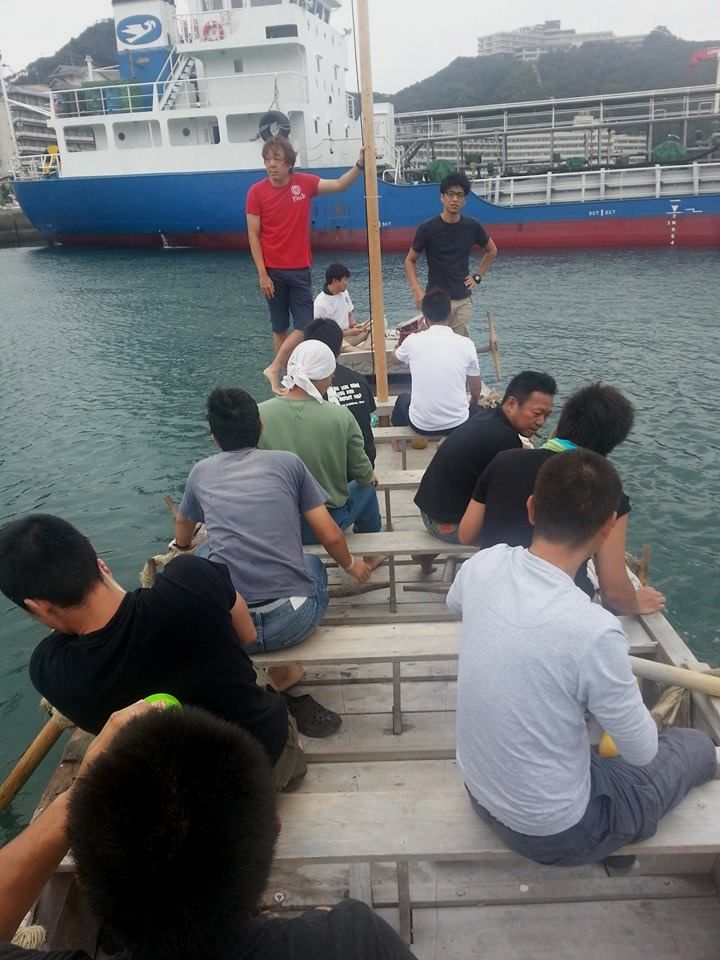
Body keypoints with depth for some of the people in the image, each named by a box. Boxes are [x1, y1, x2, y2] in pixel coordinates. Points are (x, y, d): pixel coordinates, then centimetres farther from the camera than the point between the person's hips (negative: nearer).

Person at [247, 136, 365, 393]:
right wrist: (262, 274, -11)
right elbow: (253, 235, -6)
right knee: (280, 328, 7)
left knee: (304, 326, -1)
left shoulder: (305, 183, -2)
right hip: (273, 271, -2)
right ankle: (286, 374, 16)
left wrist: (360, 164, -20)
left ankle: (274, 368, 11)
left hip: (300, 269, 2)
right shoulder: (256, 191, -7)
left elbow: (340, 185, -2)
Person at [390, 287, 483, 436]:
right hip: (457, 424, 0)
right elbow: (476, 391, 4)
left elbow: (395, 358, 19)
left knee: (403, 398, 34)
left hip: (421, 425, 1)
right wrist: (473, 404, 28)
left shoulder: (412, 341, -6)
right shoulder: (466, 344, -6)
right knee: (476, 409, 34)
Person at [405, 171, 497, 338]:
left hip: (463, 300, 3)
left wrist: (477, 276, 8)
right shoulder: (427, 228, -8)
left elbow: (491, 251, 18)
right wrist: (417, 290, -11)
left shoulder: (473, 227, 0)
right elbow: (410, 260, 2)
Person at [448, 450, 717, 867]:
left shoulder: (484, 565, -17)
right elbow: (642, 752, -17)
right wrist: (627, 692, 5)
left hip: (480, 792, 5)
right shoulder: (593, 630, -34)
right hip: (554, 833, -5)